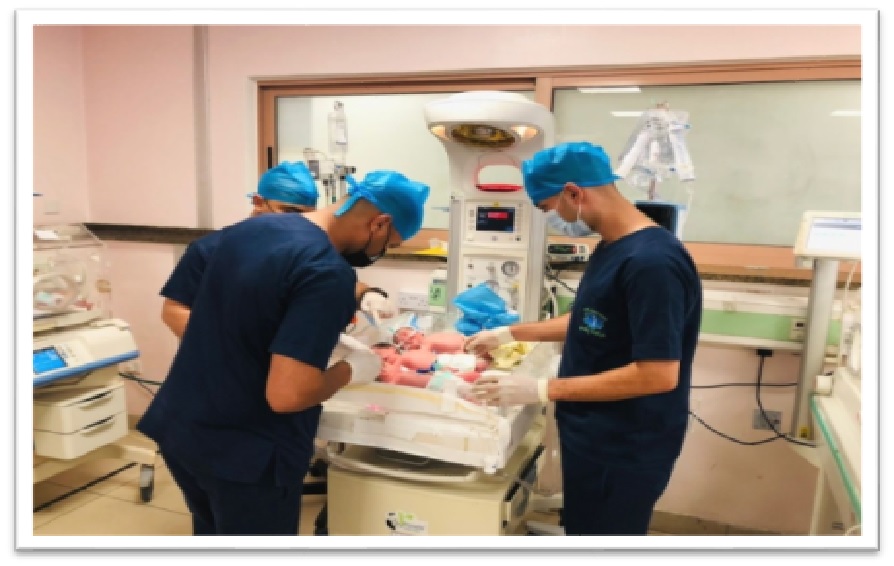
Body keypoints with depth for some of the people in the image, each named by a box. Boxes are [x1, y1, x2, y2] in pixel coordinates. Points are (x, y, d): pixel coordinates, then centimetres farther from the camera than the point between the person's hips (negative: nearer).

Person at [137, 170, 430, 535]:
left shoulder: (249, 228, 3)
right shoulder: (329, 274, -24)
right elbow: (287, 394, -29)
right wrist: (350, 369, -10)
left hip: (179, 428, 8)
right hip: (244, 451, -8)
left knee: (211, 532, 27)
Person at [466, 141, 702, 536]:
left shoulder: (652, 262, -27)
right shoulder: (611, 248, 4)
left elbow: (659, 375, -28)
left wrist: (543, 390, -26)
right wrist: (511, 333, 14)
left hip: (625, 450, -9)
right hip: (594, 437, 9)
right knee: (584, 529, 26)